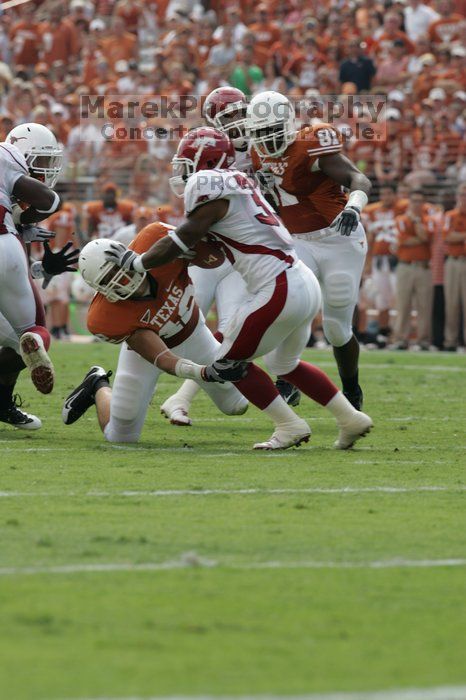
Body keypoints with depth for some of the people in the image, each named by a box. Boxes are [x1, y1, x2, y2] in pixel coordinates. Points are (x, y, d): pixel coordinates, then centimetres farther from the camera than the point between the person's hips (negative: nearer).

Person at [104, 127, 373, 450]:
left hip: (280, 290, -9)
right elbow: (212, 252, 24)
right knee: (285, 364, 27)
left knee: (232, 361, 6)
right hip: (306, 282, 9)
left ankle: (290, 426, 5)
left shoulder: (209, 185, -8)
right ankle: (350, 418, 26)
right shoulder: (237, 183, 18)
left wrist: (135, 262, 5)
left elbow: (182, 242, -6)